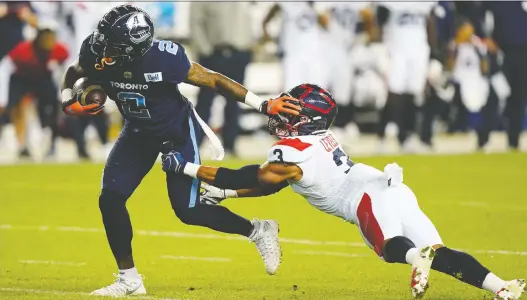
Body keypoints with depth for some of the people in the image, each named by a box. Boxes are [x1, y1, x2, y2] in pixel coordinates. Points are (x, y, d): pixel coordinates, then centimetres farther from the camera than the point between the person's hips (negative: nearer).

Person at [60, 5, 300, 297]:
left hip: (177, 132, -5)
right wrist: (69, 103, -18)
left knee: (188, 211, -6)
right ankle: (129, 280, 7)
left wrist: (264, 105, -23)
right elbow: (72, 74, 1)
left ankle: (258, 231, 18)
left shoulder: (164, 59, -36)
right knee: (110, 199, -8)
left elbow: (214, 81, -23)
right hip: (138, 132, 5)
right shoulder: (96, 54, -24)